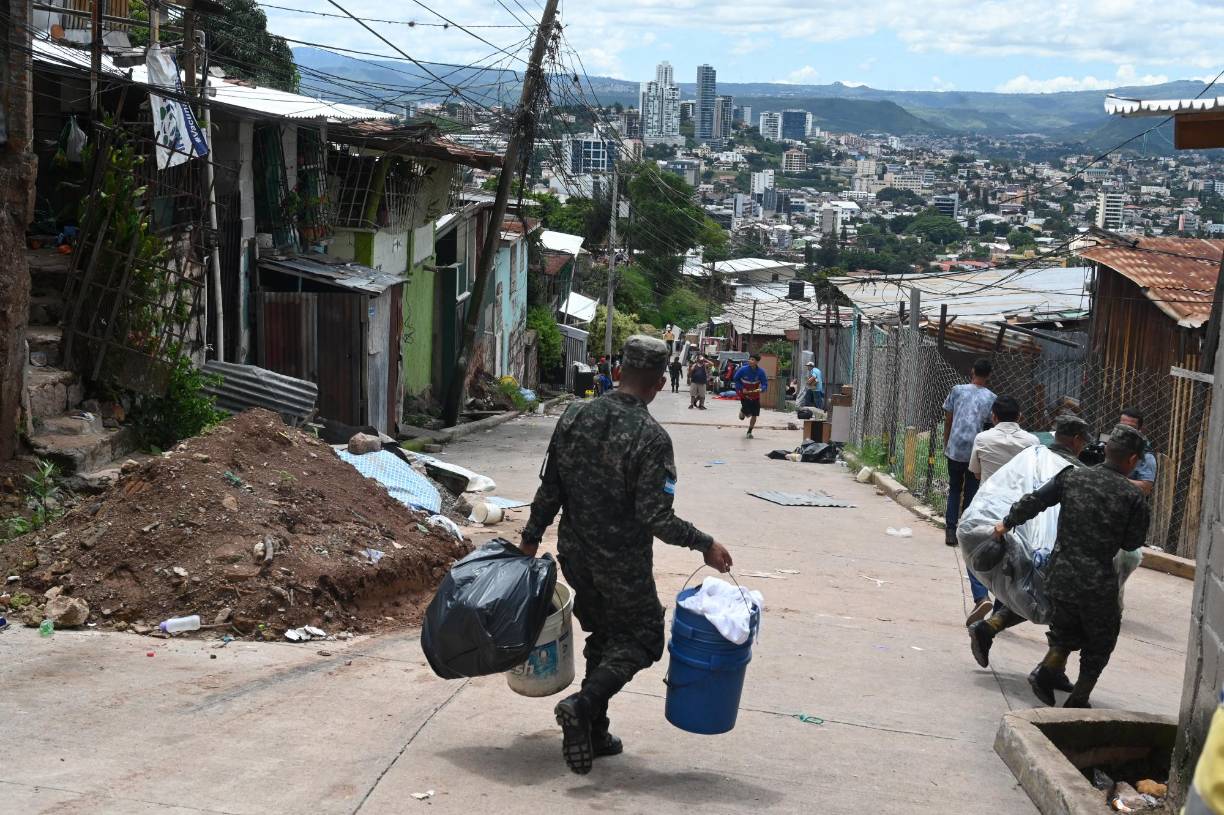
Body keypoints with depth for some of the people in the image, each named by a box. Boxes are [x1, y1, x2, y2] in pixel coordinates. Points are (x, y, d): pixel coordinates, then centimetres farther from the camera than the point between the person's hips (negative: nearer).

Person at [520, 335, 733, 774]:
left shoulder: (575, 417, -3)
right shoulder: (651, 437, -20)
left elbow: (550, 490, 3)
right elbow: (657, 519, -21)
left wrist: (531, 537, 15)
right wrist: (705, 544, -9)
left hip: (574, 555, 6)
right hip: (622, 565, -6)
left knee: (604, 636, 21)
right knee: (642, 639, 11)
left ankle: (592, 731, 21)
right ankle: (583, 705, -9)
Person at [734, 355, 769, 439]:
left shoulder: (761, 372, -16)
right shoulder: (743, 369, -18)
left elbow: (765, 384, -15)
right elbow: (735, 379, -3)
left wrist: (761, 389, -37)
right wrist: (742, 388, -14)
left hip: (755, 395, 1)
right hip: (744, 394, -1)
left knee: (754, 415, 1)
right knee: (748, 412, -11)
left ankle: (749, 432, 22)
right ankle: (742, 411, 28)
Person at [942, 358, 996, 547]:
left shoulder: (957, 390, 1)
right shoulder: (991, 398, 0)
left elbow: (948, 421, 4)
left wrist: (946, 445, 15)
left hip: (954, 449, 1)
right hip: (976, 451, -1)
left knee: (954, 490, 12)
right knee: (970, 492, 10)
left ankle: (950, 531, 4)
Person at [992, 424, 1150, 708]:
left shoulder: (1072, 476, 1)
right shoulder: (1133, 496, -8)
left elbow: (1033, 502, 3)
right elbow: (1132, 543, -1)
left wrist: (1007, 524, 18)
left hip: (1061, 575, 4)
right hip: (1098, 583, -3)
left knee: (1065, 633, 25)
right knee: (1098, 643, 17)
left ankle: (1045, 673, 3)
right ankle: (1078, 701, 18)